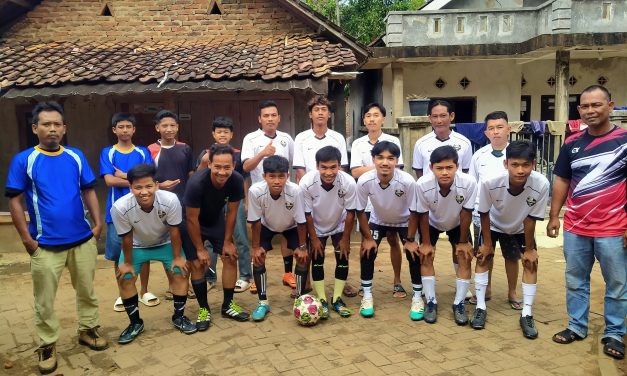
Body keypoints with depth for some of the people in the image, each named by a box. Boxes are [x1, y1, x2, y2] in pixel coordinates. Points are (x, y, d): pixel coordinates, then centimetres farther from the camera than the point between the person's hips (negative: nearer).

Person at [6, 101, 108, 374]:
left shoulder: (76, 157, 2)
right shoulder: (23, 160, -6)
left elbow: (89, 191, 8)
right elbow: (15, 201, -6)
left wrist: (98, 223, -1)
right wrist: (26, 238, -9)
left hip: (83, 240, 3)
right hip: (45, 244, -3)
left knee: (87, 291, 16)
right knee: (44, 300, 8)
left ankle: (88, 330, 35)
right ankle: (47, 346, 25)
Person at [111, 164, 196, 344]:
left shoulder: (170, 200, -37)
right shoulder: (120, 207, -36)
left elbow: (174, 231, -21)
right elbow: (127, 238, -20)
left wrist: (177, 257, -10)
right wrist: (127, 262, -6)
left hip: (165, 243, 0)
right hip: (136, 246, 0)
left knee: (180, 273, -7)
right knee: (124, 279, -7)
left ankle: (179, 317, 15)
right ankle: (135, 323, 15)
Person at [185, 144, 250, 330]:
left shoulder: (237, 181, -26)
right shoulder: (196, 183, -37)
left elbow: (232, 212, -11)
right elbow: (192, 219, -25)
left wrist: (227, 242, -6)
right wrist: (200, 249, -17)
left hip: (217, 220, 4)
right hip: (194, 224, -3)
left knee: (231, 258, 0)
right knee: (198, 264, -7)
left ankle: (228, 305, 14)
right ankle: (204, 309, 10)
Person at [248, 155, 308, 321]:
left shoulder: (295, 191, -39)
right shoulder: (255, 191, -37)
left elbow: (301, 221, -24)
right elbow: (255, 221, -21)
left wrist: (302, 247, -16)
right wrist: (256, 246, -14)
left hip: (292, 227, 0)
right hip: (267, 226, 1)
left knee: (303, 257, -12)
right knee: (258, 257, -11)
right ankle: (263, 302, 6)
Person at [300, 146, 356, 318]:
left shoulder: (348, 182, -35)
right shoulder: (306, 183, -36)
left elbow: (350, 212, -19)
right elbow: (307, 213, -20)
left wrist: (345, 239, -11)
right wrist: (314, 238, -11)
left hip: (339, 226, 1)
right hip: (316, 227, 0)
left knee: (343, 259, -3)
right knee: (317, 260, -1)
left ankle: (337, 299, 12)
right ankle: (322, 300, 11)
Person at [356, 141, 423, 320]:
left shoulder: (407, 181, -38)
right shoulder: (364, 181, -34)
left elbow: (414, 212, -21)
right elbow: (360, 211, -16)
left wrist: (410, 240, -15)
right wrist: (368, 237, -12)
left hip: (404, 221, -1)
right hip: (378, 221, 1)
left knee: (414, 254, -10)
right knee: (367, 252, -10)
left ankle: (417, 297, 11)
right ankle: (367, 296, 10)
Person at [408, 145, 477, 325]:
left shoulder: (469, 183, -39)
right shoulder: (422, 184, -40)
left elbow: (466, 213, -22)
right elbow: (423, 215, -22)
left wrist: (463, 242, -11)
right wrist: (425, 243, -12)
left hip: (457, 224, 1)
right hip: (432, 223, 0)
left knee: (465, 258, -6)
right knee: (426, 257, -8)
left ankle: (459, 303, 8)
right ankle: (431, 302, 6)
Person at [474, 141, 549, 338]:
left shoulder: (541, 184, -39)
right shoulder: (490, 182, -40)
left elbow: (530, 219, -22)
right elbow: (484, 214, -21)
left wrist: (529, 248, -11)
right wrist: (487, 244, -11)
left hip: (521, 228, 1)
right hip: (493, 225, 0)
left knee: (531, 262, -5)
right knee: (483, 257, -5)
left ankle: (526, 314, 5)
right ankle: (480, 307, 7)